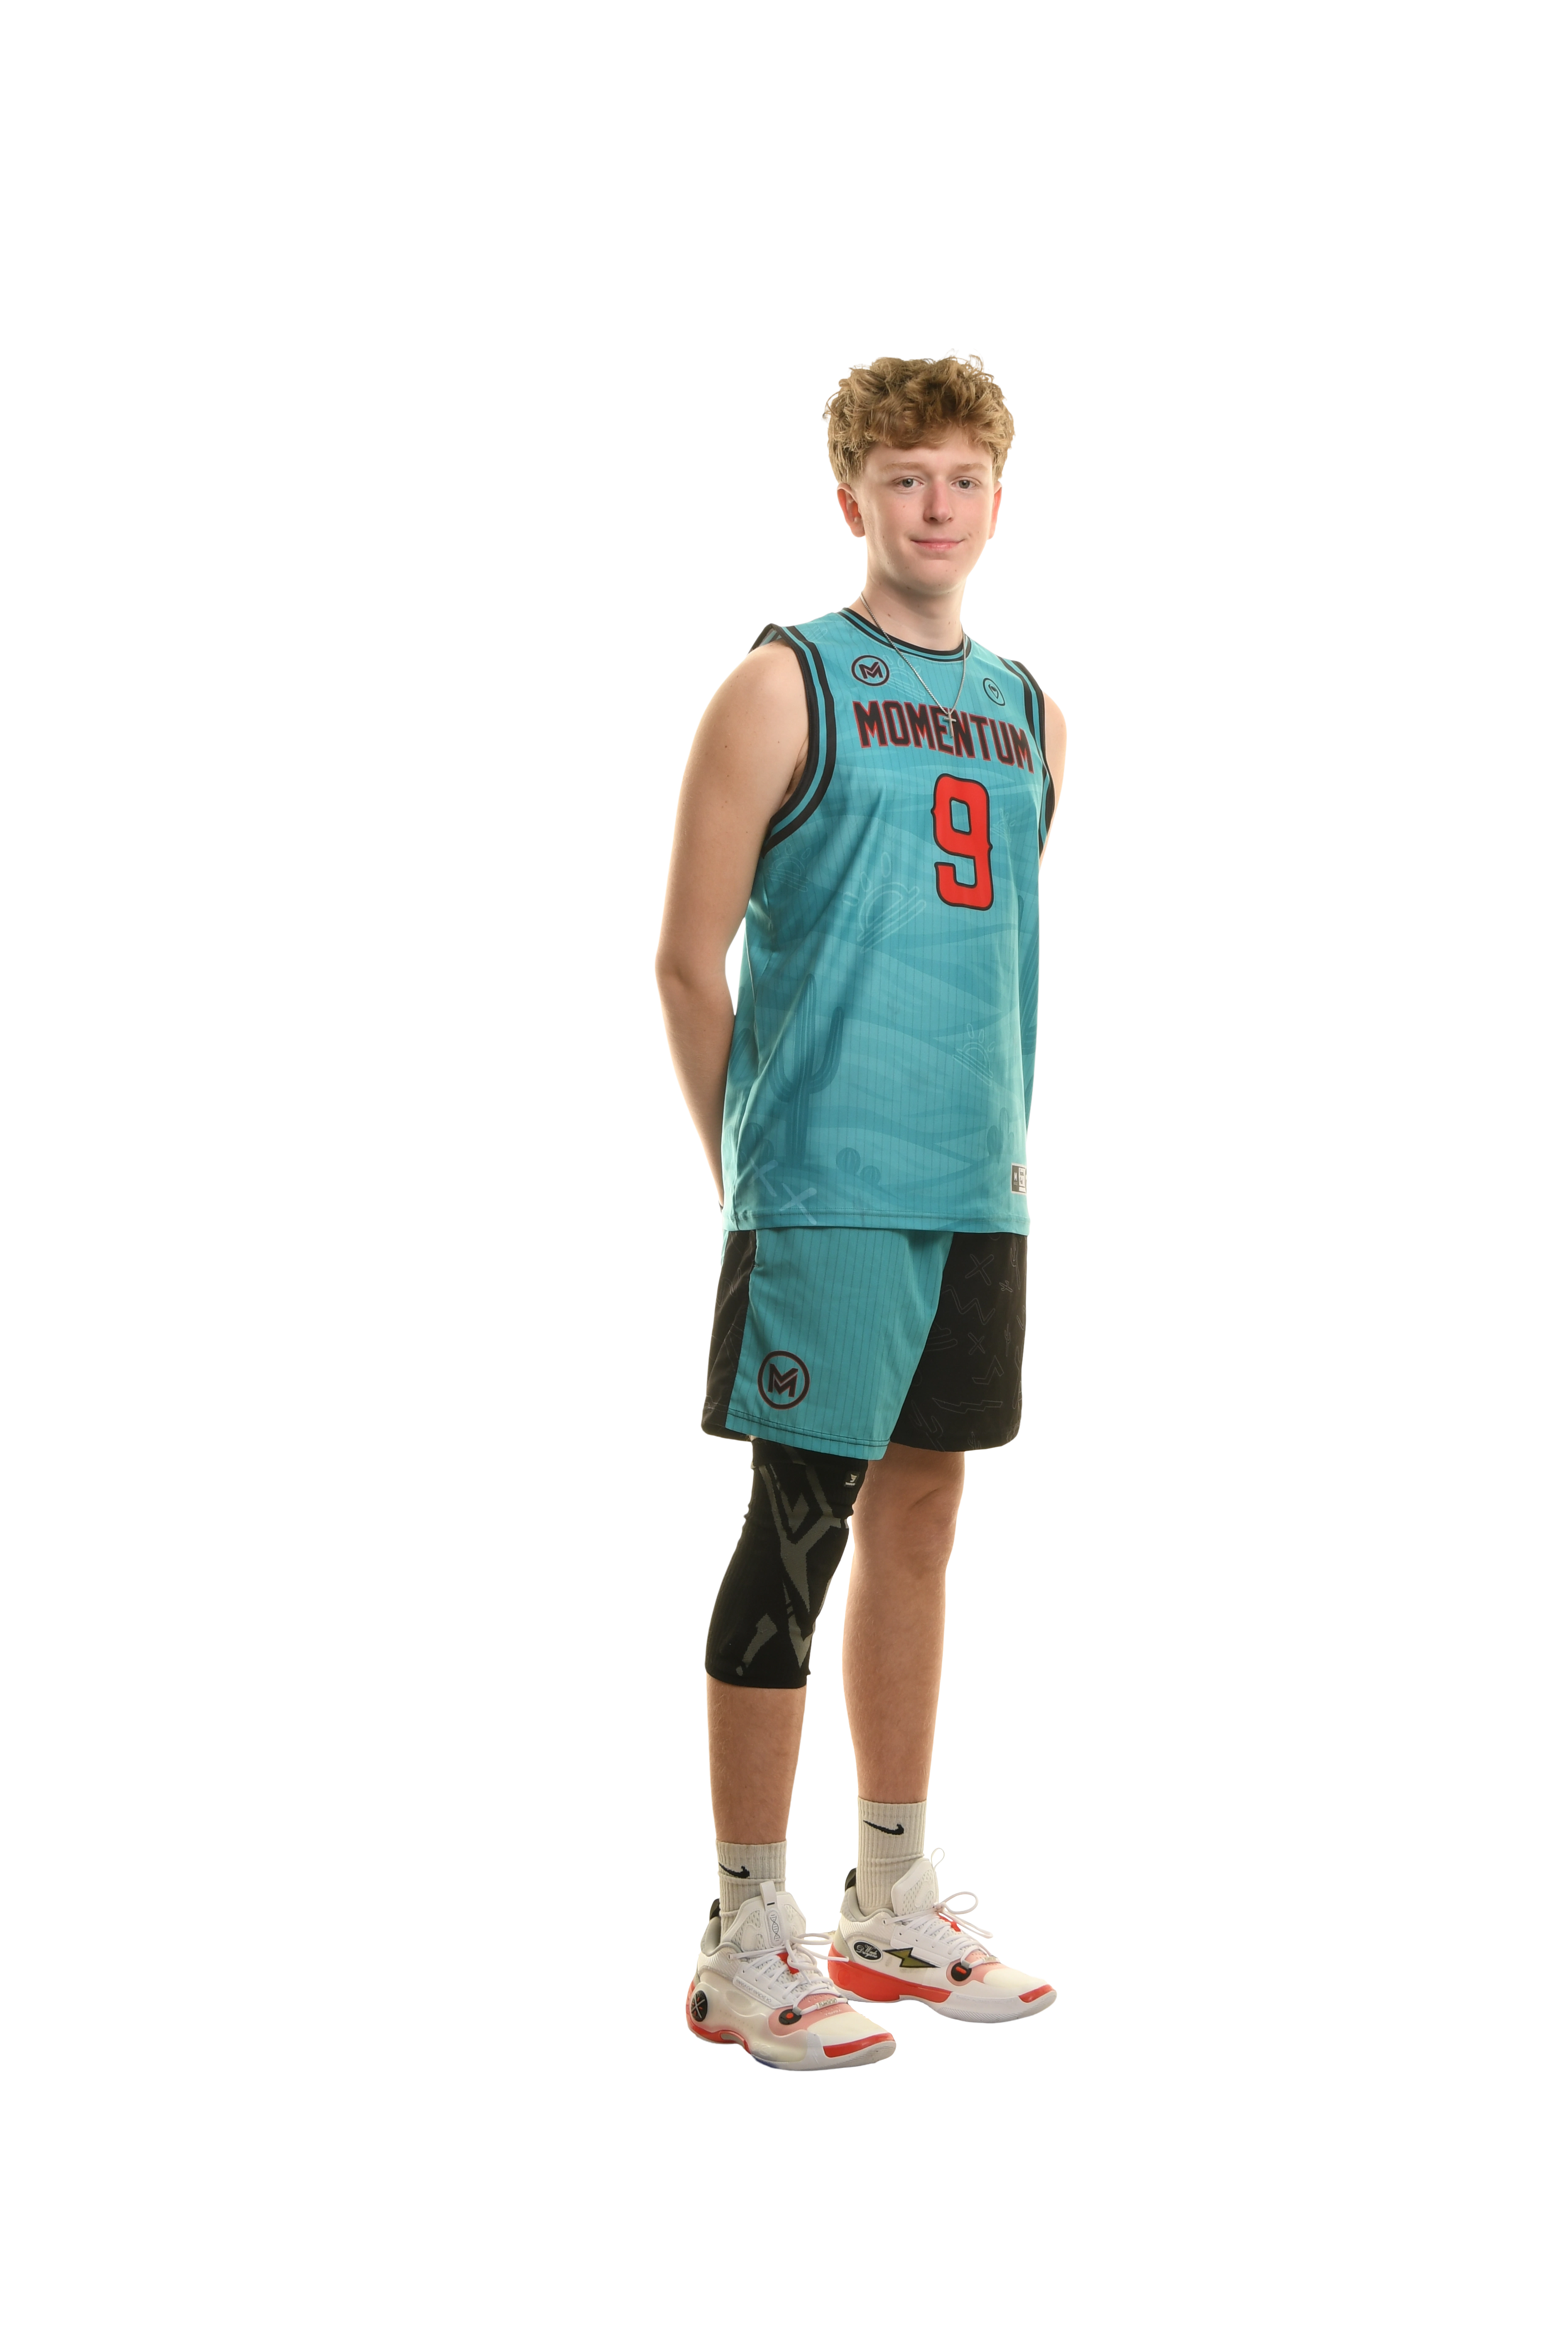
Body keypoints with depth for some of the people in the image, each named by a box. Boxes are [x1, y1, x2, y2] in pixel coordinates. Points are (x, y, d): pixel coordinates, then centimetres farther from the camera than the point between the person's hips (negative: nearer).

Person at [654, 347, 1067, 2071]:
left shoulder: (1029, 716, 15)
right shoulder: (785, 686, -4)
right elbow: (689, 959, -5)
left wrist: (1007, 1142, 14)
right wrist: (750, 1174, -4)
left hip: (977, 1196, 7)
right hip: (825, 1191, -6)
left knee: (919, 1516, 12)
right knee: (800, 1530, -4)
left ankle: (892, 1908, 24)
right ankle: (746, 1945, 5)